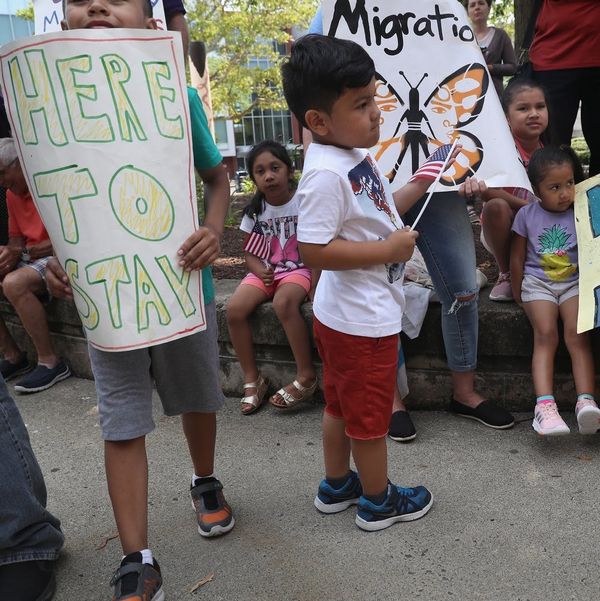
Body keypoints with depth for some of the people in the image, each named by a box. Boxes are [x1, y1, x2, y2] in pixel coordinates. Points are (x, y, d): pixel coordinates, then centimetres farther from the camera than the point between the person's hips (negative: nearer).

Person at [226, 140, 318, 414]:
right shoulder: (254, 211, 4)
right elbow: (250, 252, 6)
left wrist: (315, 282, -22)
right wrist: (261, 271, -16)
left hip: (298, 269, -4)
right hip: (265, 272, 4)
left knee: (283, 302, -36)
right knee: (234, 309, -21)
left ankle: (306, 376, -21)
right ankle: (252, 379, -6)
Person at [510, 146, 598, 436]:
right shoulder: (527, 215, 2)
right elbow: (517, 258, 6)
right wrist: (518, 293, 6)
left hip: (574, 282, 1)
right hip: (538, 283, -1)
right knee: (545, 335, -21)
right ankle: (545, 405, -31)